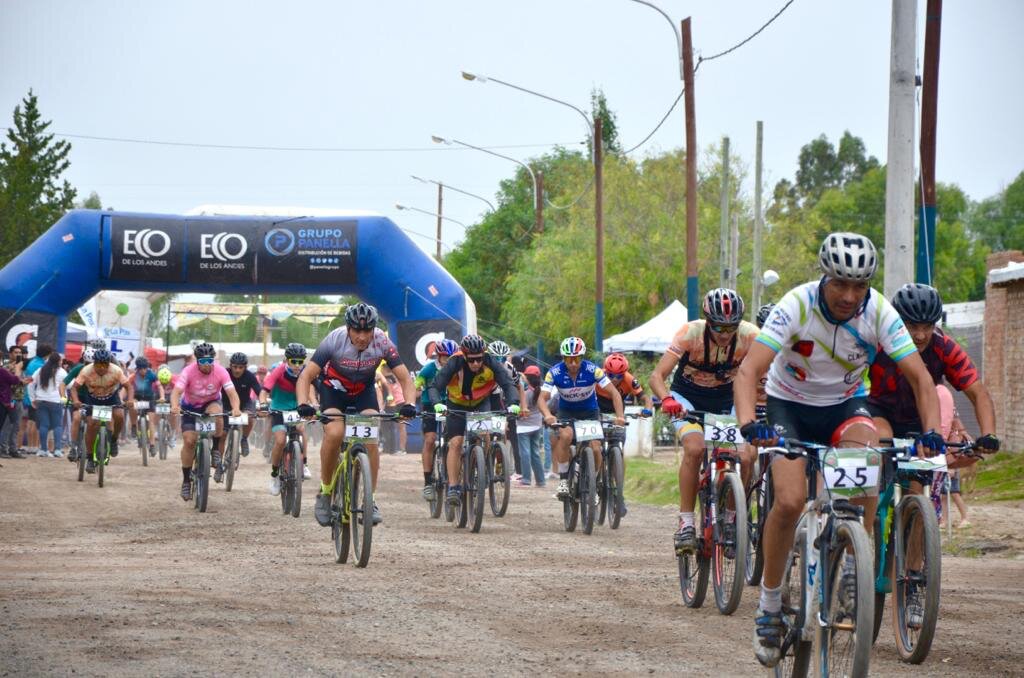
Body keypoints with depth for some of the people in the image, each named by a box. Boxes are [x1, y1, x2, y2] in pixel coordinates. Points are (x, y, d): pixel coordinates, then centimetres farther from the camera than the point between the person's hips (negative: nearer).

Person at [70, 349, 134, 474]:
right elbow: (74, 387, -24)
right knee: (92, 424, -18)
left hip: (112, 398, 0)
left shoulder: (116, 371, -25)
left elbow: (129, 386, -21)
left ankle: (113, 440, 1)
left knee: (119, 416, -27)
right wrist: (76, 400, -44)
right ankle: (90, 458, -5)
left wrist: (130, 400, -40)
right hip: (93, 399, 0)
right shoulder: (86, 371, -26)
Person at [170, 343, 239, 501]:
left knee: (216, 412, -35)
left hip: (211, 403, 0)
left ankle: (215, 449, -14)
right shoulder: (189, 372, -26)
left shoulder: (220, 372, -24)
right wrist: (174, 406, -56)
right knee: (189, 441, -12)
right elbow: (176, 391, -35)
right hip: (190, 407, 0)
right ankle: (186, 480, 3)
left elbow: (232, 392, -30)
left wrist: (235, 408, -50)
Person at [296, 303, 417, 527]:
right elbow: (306, 376, -32)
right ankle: (326, 491, -7)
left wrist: (409, 404, -43)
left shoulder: (382, 343, -26)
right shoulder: (334, 341, -31)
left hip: (364, 391, 1)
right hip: (334, 389, -1)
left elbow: (405, 378, -24)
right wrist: (303, 404, -49)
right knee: (334, 434, -27)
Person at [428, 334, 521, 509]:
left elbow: (508, 384, -27)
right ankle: (453, 487, -14)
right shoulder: (455, 364, -28)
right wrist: (437, 404, -51)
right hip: (457, 405, -1)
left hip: (481, 403, 1)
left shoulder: (491, 363, -25)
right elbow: (435, 386, -31)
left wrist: (513, 403, -46)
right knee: (455, 443, -14)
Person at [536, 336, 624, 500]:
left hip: (590, 411, 1)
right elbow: (542, 398, -26)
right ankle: (563, 480, -19)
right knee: (565, 436, -32)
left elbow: (614, 393, -24)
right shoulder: (555, 372, -22)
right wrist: (547, 415, -47)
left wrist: (620, 416, -38)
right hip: (566, 411, 0)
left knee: (595, 449, -16)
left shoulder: (592, 370, -23)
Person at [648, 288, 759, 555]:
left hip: (726, 401, 2)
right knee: (695, 448, -30)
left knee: (746, 456, -19)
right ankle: (686, 523, -19)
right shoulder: (691, 333, -27)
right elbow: (657, 376, -29)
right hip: (689, 399, -2)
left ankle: (731, 520, 4)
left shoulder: (749, 336, -23)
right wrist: (667, 400, -49)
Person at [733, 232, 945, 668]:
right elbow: (749, 371, -34)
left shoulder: (879, 313, -21)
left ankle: (853, 566, -15)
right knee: (790, 501, -22)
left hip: (845, 405, 2)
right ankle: (769, 607, -4)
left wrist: (931, 431, -34)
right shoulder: (797, 306, -27)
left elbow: (920, 377, -18)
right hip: (789, 406, -2)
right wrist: (749, 425, -51)